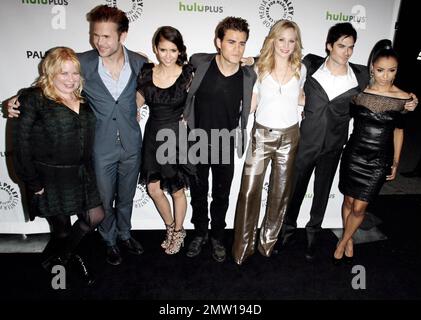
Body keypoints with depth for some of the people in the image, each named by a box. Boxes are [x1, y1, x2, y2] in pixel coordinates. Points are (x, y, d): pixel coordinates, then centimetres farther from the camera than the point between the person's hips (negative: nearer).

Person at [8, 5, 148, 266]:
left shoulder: (140, 63, -8)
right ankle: (110, 241, 41)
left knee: (126, 197, 20)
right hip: (101, 148, -1)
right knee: (105, 200, 15)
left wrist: (135, 109, -2)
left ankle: (125, 234, 46)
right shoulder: (82, 63, -13)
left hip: (131, 146, 2)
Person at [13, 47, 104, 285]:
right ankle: (53, 261, 44)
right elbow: (21, 144, -11)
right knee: (62, 229, 8)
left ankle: (62, 255, 39)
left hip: (81, 174, 6)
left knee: (96, 216, 11)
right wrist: (33, 183, -11)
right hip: (50, 178, -6)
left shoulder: (83, 101, 9)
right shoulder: (35, 100, -10)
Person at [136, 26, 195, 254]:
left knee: (176, 191, 9)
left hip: (177, 138, -3)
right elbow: (137, 103, 11)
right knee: (153, 189, 10)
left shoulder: (187, 75, -9)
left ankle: (178, 231, 34)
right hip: (153, 137, 4)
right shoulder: (146, 74, -1)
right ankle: (170, 226, 36)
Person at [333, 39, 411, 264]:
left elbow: (399, 130, 6)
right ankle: (348, 240, 35)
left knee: (358, 208, 1)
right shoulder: (359, 91, -4)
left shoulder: (403, 98, -4)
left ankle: (343, 241, 27)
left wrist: (395, 162, 10)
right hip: (353, 155, 1)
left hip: (379, 161, -1)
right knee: (348, 201, 12)